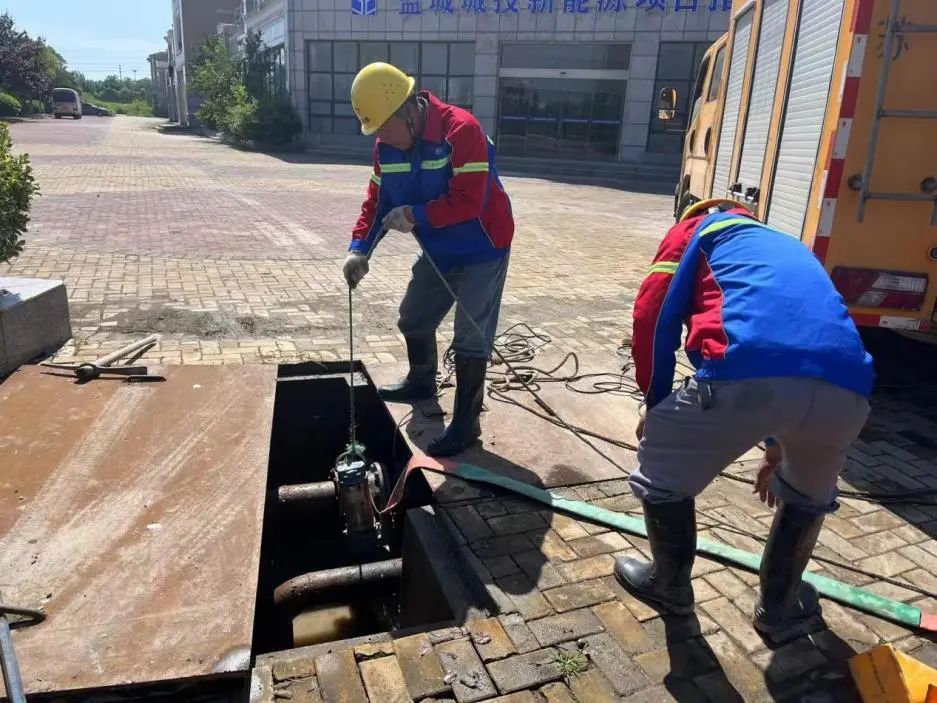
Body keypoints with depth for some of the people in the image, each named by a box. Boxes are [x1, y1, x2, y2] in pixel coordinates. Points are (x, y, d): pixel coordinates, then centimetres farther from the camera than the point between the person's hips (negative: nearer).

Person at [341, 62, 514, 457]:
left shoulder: (461, 130, -27)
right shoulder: (388, 145, -4)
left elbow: (468, 201, -32)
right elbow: (377, 201, 1)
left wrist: (415, 216, -32)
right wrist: (360, 248, -11)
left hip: (481, 249, -7)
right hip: (438, 250, 8)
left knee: (470, 338, -6)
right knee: (414, 319, 19)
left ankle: (466, 424, 6)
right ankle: (422, 383, 44)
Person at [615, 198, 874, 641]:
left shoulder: (698, 229, 27)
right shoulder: (792, 250, 42)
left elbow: (652, 315, 11)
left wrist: (656, 404, 24)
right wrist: (777, 447, 56)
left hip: (745, 375, -5)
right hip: (845, 391, 6)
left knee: (661, 472, 23)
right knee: (809, 495, 36)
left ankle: (670, 584, 43)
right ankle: (780, 607, 50)